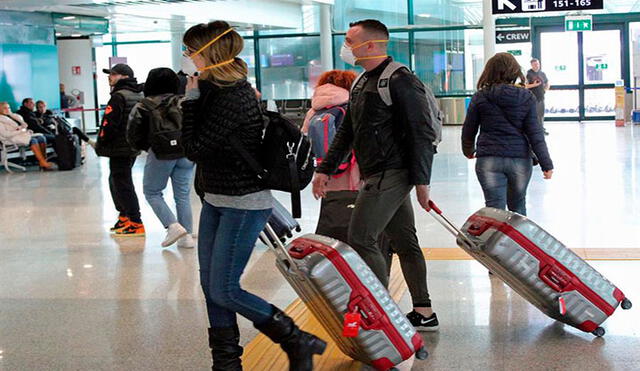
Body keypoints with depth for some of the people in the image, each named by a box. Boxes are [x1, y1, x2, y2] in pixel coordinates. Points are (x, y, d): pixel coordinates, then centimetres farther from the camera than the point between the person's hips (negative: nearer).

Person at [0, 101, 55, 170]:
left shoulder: (12, 116, 25)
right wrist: (20, 131, -14)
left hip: (23, 134, 8)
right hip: (12, 138, -8)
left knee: (41, 137, -18)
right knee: (33, 140, -33)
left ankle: (44, 160, -24)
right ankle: (43, 164, -38)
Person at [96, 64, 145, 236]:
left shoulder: (119, 96, -15)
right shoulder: (140, 96, 13)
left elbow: (109, 124, -18)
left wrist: (100, 144, -7)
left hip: (119, 148, -10)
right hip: (134, 147, 10)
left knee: (122, 184, -6)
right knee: (115, 181, 22)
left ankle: (135, 224, -7)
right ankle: (124, 217, 30)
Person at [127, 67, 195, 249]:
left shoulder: (143, 106, 1)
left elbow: (133, 134, -2)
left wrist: (146, 146, 12)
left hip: (161, 154, -3)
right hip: (186, 153, 4)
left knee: (152, 192, 11)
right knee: (183, 195, 12)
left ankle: (173, 226, -6)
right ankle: (187, 236, 10)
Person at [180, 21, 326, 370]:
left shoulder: (232, 98, -23)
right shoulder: (213, 90, 6)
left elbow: (194, 148, -18)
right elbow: (198, 146, 11)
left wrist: (191, 99, -14)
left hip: (244, 206, -10)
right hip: (216, 201, 10)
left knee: (224, 291, -7)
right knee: (210, 286, 11)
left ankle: (298, 343, 5)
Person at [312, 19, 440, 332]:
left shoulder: (400, 81, -13)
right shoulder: (362, 84, 17)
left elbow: (422, 133, -17)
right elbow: (346, 132, 22)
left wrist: (421, 180, -20)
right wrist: (326, 170, 18)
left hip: (391, 174, -9)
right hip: (381, 176, 9)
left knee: (361, 239, -9)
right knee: (405, 242, 12)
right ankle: (423, 313, 18)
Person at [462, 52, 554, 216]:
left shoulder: (481, 97, -2)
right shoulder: (526, 98, -1)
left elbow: (468, 130, 6)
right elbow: (535, 134, -5)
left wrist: (468, 151, 26)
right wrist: (546, 164, -1)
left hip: (489, 161, -1)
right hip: (520, 160, 1)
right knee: (518, 206, 18)